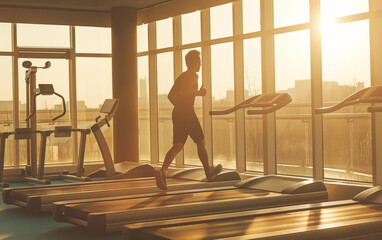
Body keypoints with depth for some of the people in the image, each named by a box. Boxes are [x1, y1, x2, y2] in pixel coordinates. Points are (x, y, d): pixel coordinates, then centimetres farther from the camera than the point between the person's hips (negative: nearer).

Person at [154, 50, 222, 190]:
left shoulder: (181, 76, 19)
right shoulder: (193, 76, -8)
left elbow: (170, 95, 21)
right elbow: (183, 92, -24)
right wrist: (199, 93, -13)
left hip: (177, 113, 8)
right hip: (188, 114, -8)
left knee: (177, 145, 0)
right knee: (201, 143, 9)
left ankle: (163, 171, -22)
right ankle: (209, 172, 23)